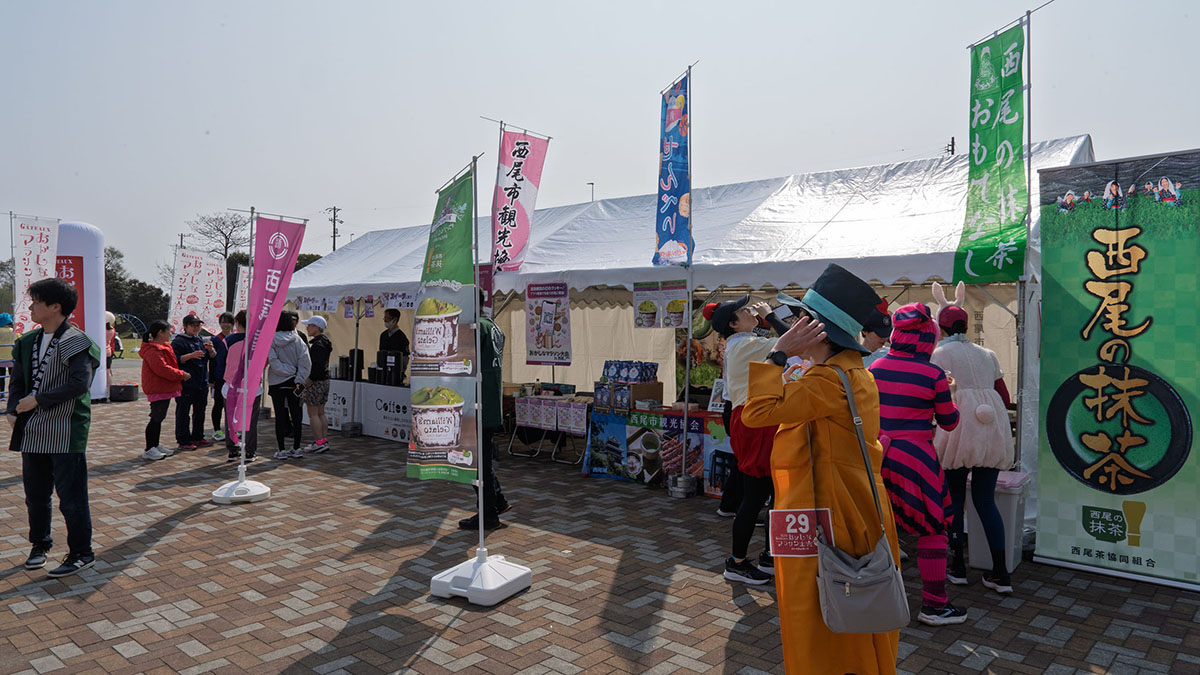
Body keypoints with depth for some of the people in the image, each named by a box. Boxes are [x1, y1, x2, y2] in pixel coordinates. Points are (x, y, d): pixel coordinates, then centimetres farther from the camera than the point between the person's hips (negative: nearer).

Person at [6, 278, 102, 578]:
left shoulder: (75, 342, -12)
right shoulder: (28, 342, 12)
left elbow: (80, 383, -22)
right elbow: (18, 380, 18)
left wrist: (37, 400, -18)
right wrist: (14, 410, 2)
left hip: (66, 432, -7)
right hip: (33, 430, 7)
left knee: (71, 497, 0)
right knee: (36, 494, 18)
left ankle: (81, 554, 11)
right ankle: (40, 543, 36)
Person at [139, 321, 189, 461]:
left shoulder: (163, 347, 17)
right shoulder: (153, 350, -17)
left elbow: (169, 366, 26)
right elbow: (162, 369, -25)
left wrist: (180, 374, 11)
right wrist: (181, 374, -18)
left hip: (164, 389, 11)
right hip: (157, 390, -11)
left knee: (158, 418, 16)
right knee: (156, 418, -7)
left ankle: (156, 446, 25)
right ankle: (149, 450, -2)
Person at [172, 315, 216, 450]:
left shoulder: (202, 341, 15)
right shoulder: (178, 341, -6)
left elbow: (213, 357, 15)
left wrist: (210, 349, -6)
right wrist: (191, 355, -25)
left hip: (202, 383, 7)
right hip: (185, 384, -7)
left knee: (200, 411, 14)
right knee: (183, 413, -3)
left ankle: (198, 438, 25)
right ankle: (183, 441, 2)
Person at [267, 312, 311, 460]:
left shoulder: (270, 340, -6)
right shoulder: (296, 339, -2)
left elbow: (273, 361, -18)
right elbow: (305, 360, -9)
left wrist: (284, 371, -9)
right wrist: (299, 379, -8)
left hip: (277, 382, -2)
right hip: (293, 381, 2)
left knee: (280, 416, 3)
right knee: (296, 414, 8)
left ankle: (281, 450, 5)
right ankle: (296, 449, 12)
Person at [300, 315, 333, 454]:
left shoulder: (317, 345, -17)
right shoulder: (325, 342, 13)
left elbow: (317, 365, -26)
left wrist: (309, 380, -20)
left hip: (315, 382, -10)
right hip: (325, 380, 10)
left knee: (313, 414, -3)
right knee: (321, 413, 14)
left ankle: (319, 443, -1)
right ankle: (324, 441, 17)